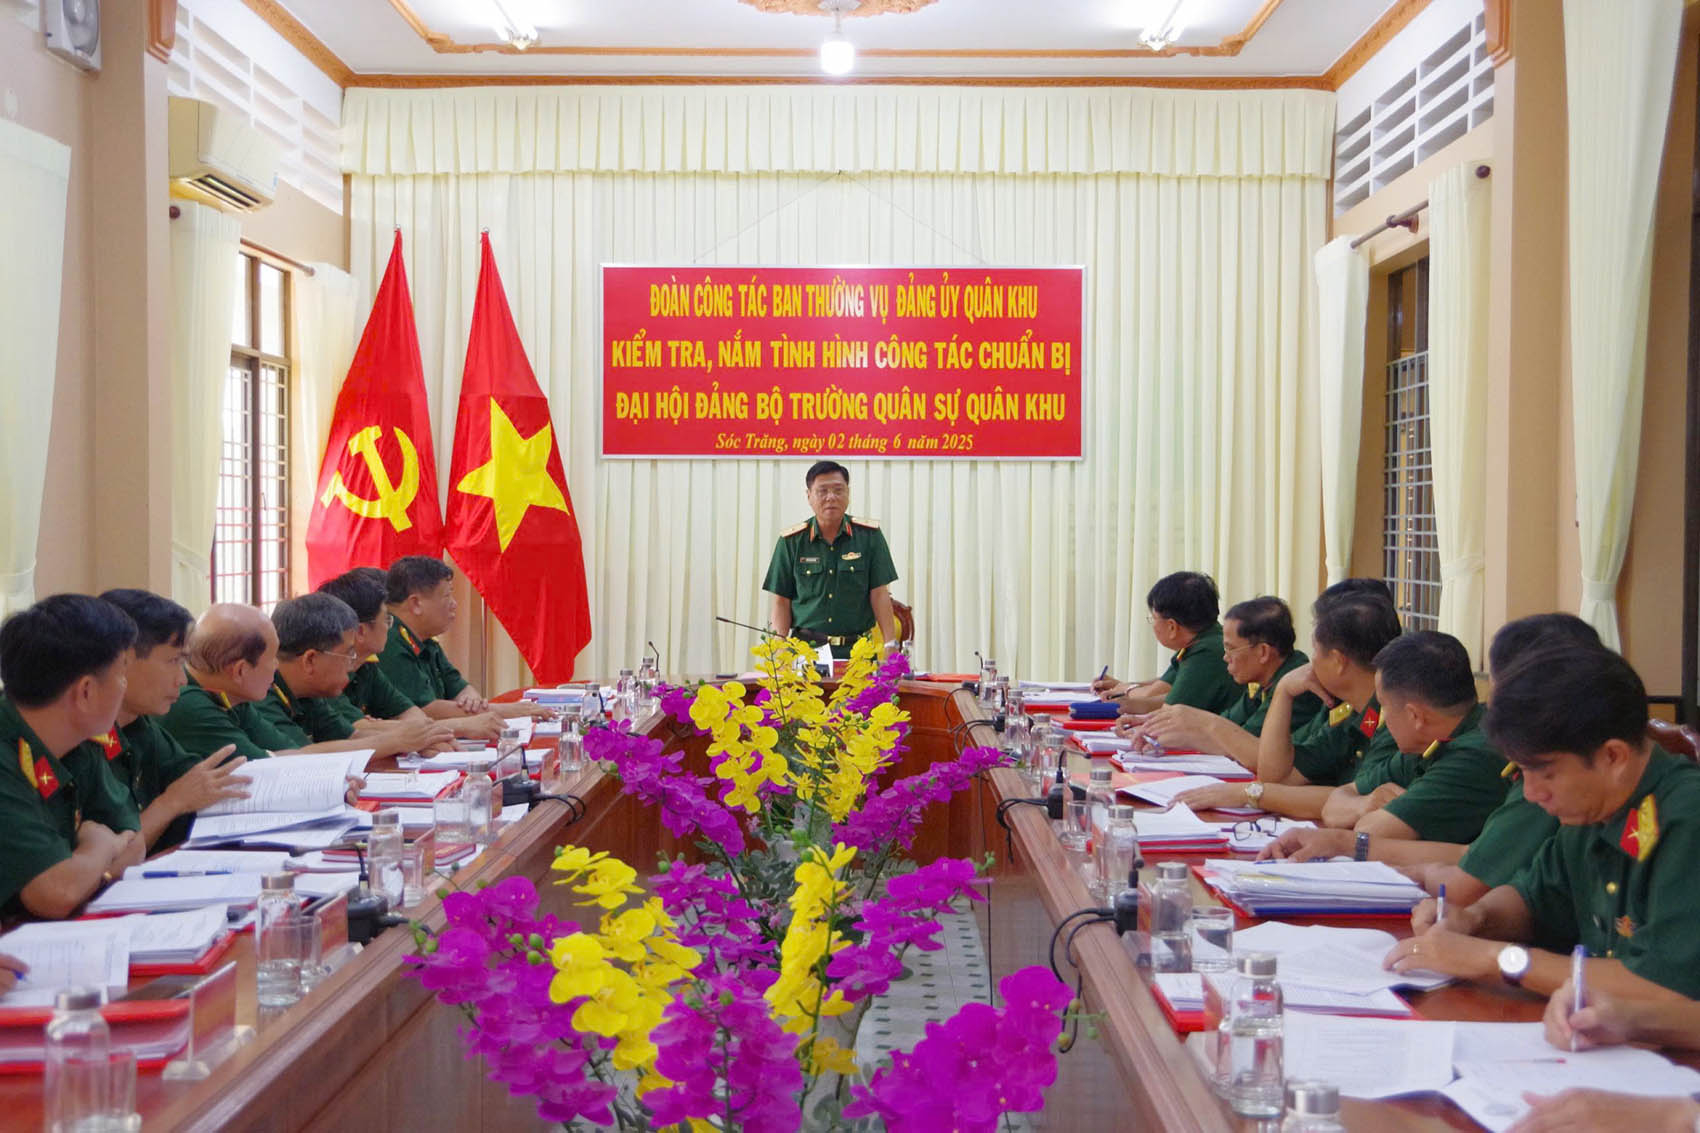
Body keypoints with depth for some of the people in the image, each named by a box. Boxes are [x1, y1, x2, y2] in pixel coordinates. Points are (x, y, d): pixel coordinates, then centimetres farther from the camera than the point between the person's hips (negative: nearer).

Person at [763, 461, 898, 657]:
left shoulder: (869, 535, 4)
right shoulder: (791, 541, 5)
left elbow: (879, 594, 2)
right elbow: (782, 602, 6)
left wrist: (891, 644, -7)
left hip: (857, 649, 0)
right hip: (806, 648, 0)